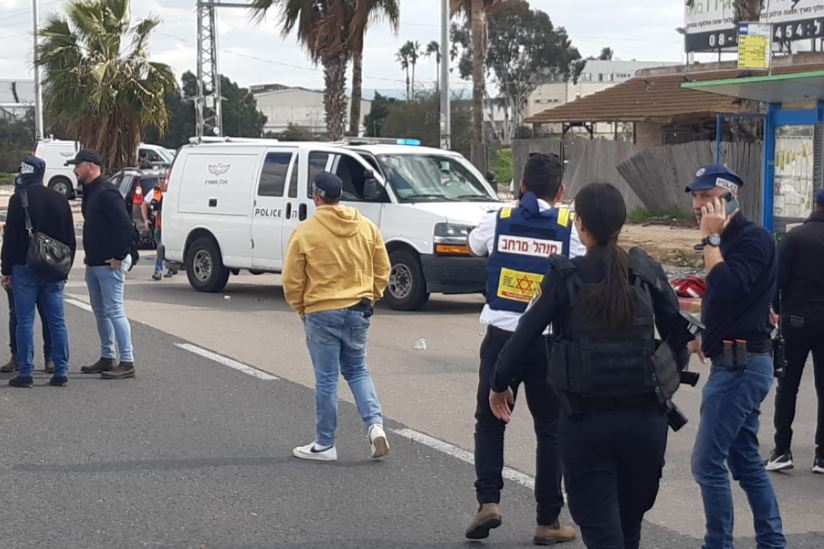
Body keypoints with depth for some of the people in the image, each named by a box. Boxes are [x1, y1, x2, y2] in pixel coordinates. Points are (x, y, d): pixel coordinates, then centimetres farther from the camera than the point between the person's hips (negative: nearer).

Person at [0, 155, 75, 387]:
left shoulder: (19, 199, -8)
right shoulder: (60, 200, 9)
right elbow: (70, 240, 13)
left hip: (24, 269, -4)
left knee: (25, 322, -1)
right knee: (57, 322, 7)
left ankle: (25, 372, -2)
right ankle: (61, 372, 6)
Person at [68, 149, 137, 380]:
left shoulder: (106, 193, -17)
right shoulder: (89, 192, 15)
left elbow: (125, 227, -23)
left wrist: (118, 256, -21)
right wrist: (91, 257, 16)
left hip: (109, 264, -10)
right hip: (94, 264, 10)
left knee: (114, 311, -10)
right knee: (100, 311, 15)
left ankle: (127, 362, -9)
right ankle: (107, 357, 24)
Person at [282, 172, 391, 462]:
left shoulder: (305, 231, -11)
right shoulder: (367, 227, 2)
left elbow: (292, 280, -7)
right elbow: (382, 270, 7)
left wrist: (300, 307, 9)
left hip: (321, 313, -4)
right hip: (358, 311, 4)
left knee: (326, 379, 5)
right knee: (357, 370, 18)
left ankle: (325, 444, 13)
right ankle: (375, 424, -1)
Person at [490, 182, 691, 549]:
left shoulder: (565, 277, -6)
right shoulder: (647, 272, 1)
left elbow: (525, 334, -5)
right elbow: (678, 335, 5)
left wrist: (499, 385, 9)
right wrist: (666, 383, 21)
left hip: (585, 420, -3)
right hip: (644, 420, 3)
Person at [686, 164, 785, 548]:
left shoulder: (752, 239, -14)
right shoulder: (729, 239, 15)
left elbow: (726, 288, -28)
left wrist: (710, 238, -20)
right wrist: (707, 338, 12)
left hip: (741, 365, -10)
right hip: (735, 362, 10)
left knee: (708, 463, -8)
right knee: (745, 460, 14)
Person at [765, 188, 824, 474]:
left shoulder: (795, 236, -6)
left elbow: (779, 279, -7)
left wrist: (779, 309, 7)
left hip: (796, 320, -1)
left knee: (787, 386, 8)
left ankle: (782, 450, 3)